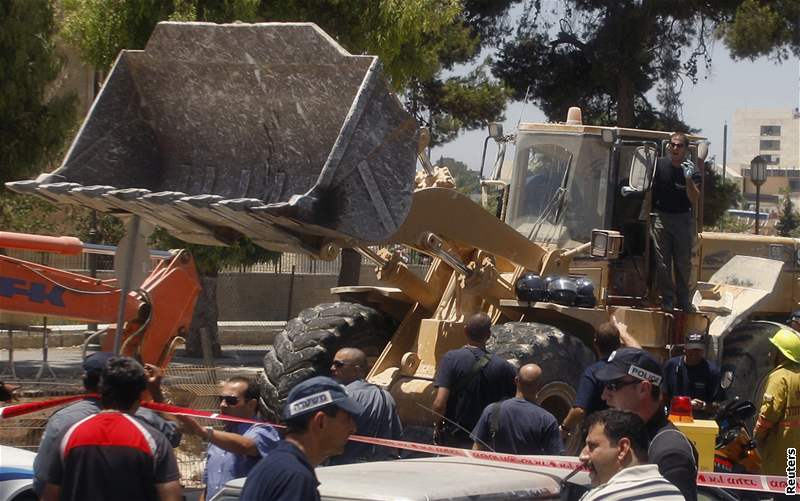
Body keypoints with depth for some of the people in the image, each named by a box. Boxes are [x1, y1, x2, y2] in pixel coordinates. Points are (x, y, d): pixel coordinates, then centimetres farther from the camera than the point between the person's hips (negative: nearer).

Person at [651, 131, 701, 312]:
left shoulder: (691, 170, -5)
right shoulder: (660, 165, -2)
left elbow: (695, 200, -13)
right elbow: (649, 187, 12)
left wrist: (688, 179, -26)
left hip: (683, 218, 0)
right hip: (661, 217, 0)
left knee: (683, 263, 3)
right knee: (663, 262, -2)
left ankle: (684, 299, 14)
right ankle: (667, 298, 5)